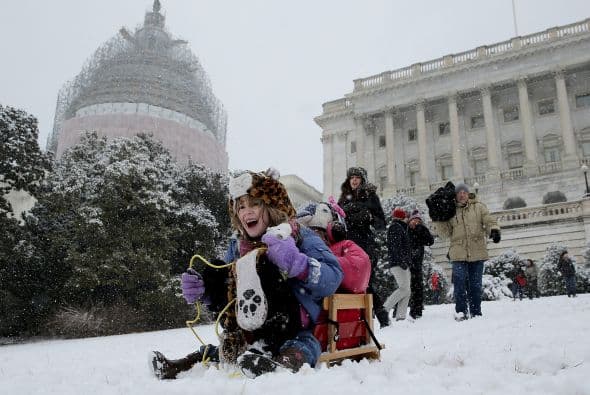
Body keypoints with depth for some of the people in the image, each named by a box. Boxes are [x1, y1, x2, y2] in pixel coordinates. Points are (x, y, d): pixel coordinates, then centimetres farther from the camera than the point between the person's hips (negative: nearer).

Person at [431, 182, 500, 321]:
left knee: (475, 284, 7)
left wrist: (494, 230, -22)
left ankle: (476, 312, 18)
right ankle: (461, 311, 2)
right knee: (460, 283, -8)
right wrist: (437, 220, -8)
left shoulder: (479, 207, 7)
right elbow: (446, 232, 6)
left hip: (477, 253, 0)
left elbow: (489, 221, -2)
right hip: (458, 254, 0)